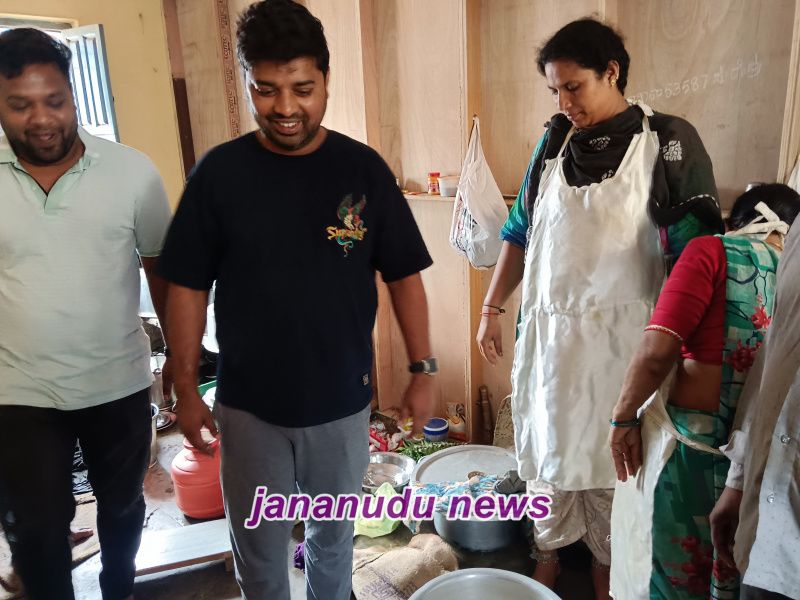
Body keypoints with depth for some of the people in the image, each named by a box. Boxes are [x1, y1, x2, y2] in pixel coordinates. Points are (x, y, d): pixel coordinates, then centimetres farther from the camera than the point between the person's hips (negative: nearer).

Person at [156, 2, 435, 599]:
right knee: (257, 547, 19)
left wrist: (422, 369, -3)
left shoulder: (363, 168, -8)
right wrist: (186, 387, -2)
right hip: (248, 405, 0)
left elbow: (404, 276, -3)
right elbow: (188, 287, -3)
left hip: (342, 400, 1)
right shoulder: (219, 172, -9)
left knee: (332, 534, 23)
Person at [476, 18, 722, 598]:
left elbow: (692, 249, -8)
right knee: (546, 446, 15)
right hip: (547, 328, 4)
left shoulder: (668, 140, -7)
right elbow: (520, 232, 10)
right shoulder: (554, 140, 5)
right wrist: (491, 308, 7)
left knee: (611, 456, 11)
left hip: (618, 334, -3)